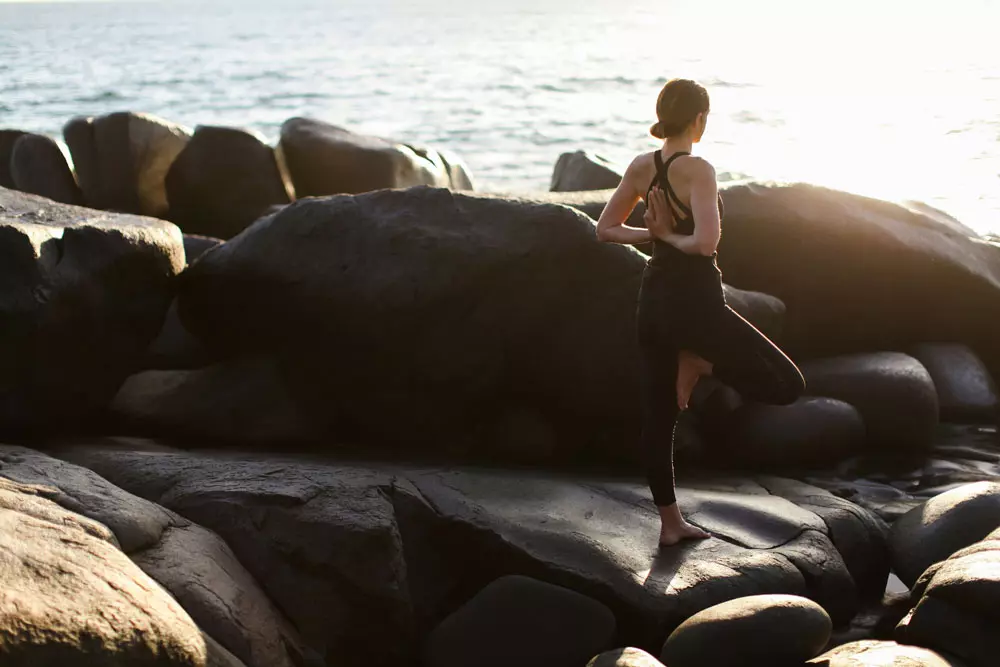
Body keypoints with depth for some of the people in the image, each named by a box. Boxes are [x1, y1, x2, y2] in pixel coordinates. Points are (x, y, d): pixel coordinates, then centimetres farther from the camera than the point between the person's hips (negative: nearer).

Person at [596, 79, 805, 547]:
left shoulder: (641, 168, 4)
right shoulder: (698, 171, -16)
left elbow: (605, 229, 13)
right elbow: (706, 242, -27)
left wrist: (654, 234, 5)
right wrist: (671, 235, -9)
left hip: (654, 298, 8)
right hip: (695, 300, -8)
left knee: (658, 417, 14)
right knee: (787, 385, 0)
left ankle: (670, 522, 21)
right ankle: (698, 362, -2)